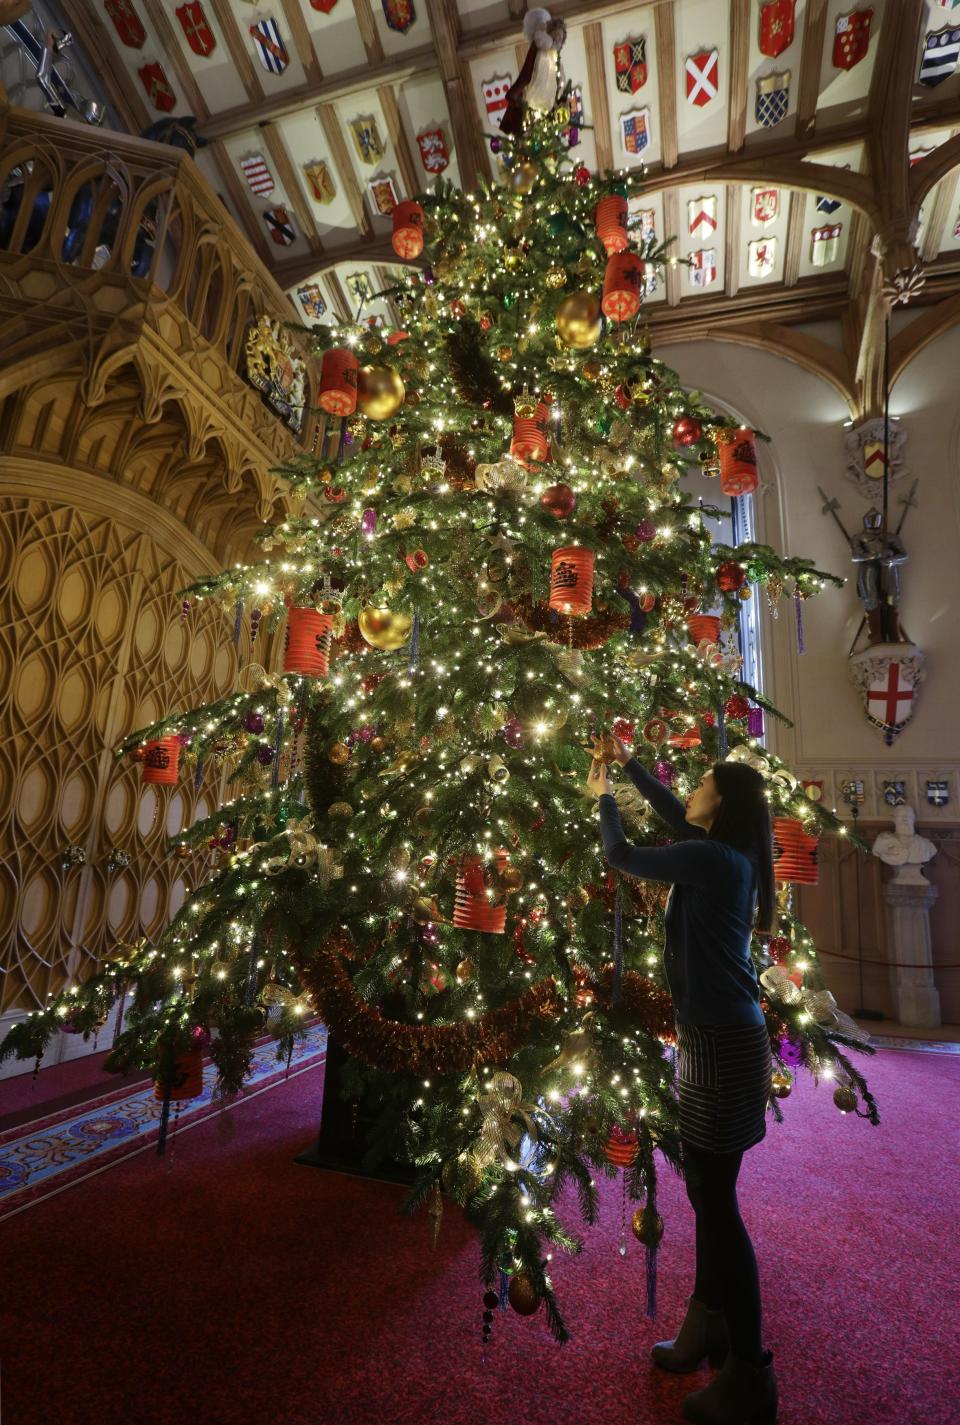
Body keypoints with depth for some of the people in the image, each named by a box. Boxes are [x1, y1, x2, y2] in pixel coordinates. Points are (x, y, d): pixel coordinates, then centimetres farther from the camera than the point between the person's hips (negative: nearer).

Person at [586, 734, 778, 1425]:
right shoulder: (729, 856, 6)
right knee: (706, 1187, 20)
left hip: (722, 1041, -9)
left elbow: (621, 856, -11)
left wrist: (602, 794, 5)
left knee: (716, 1198, 3)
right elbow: (673, 813, 20)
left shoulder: (710, 859, -20)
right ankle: (710, 1324, 37)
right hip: (721, 1034, 9)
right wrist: (628, 763, 22)